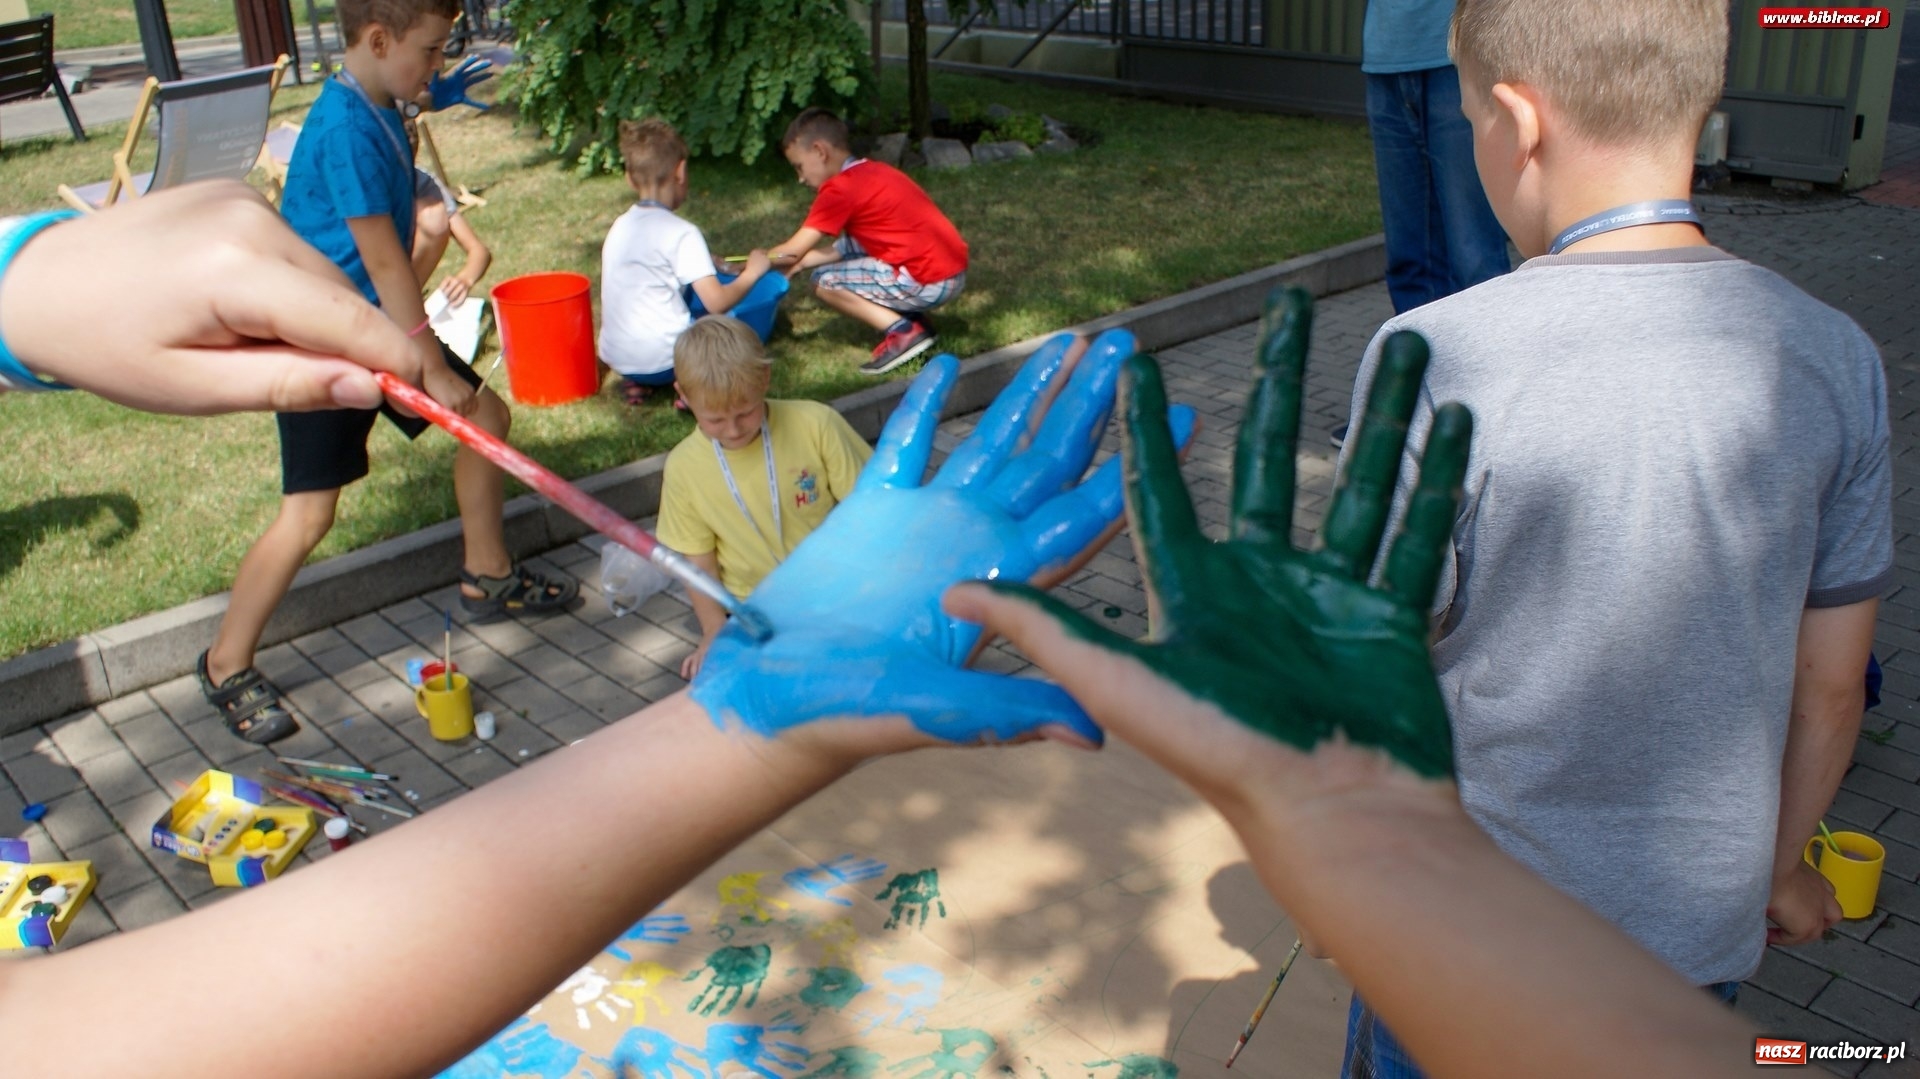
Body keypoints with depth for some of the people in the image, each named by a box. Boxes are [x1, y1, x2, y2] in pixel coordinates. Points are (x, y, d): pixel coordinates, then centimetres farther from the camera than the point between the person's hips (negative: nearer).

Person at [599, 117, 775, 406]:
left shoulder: (620, 226, 10)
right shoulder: (682, 233, -11)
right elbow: (717, 303, -15)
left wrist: (702, 262, 28)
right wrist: (751, 273, 1)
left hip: (615, 358, 7)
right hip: (662, 359, -6)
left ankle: (636, 382, 11)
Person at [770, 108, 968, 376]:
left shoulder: (840, 189, -10)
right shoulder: (873, 171, 16)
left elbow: (793, 251, -5)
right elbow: (847, 247, 20)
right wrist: (802, 261, 16)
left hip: (927, 283, -9)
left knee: (824, 282, -2)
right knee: (852, 246, 22)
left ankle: (902, 331, -7)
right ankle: (909, 316, 14)